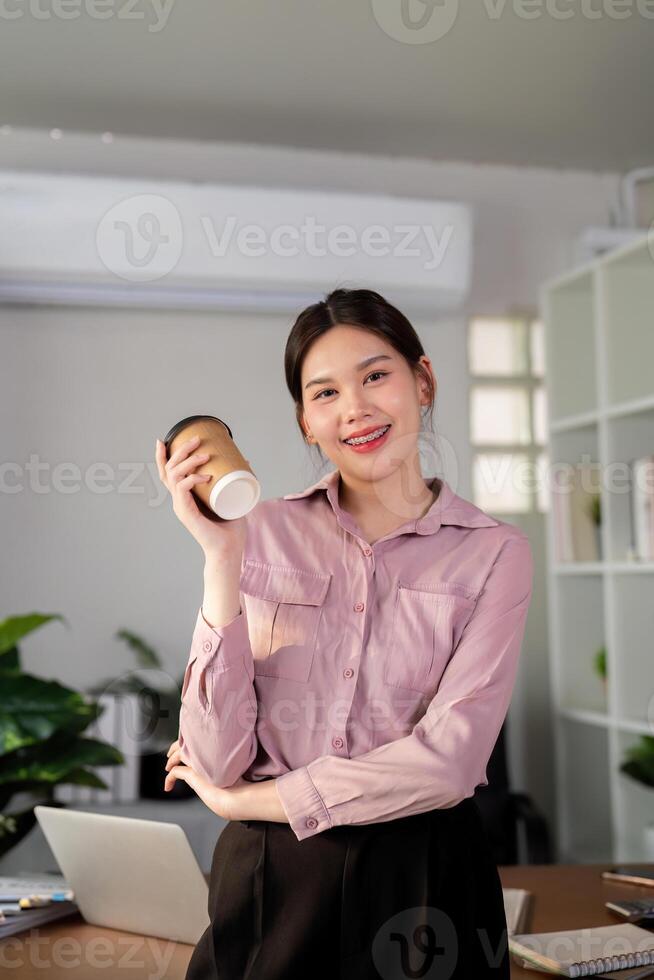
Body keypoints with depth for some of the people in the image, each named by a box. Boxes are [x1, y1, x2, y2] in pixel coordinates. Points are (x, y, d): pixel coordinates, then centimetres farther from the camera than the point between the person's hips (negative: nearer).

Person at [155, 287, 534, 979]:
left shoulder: (494, 553, -6)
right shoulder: (264, 533, -3)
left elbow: (447, 760, -16)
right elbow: (217, 761, -9)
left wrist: (241, 799, -10)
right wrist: (221, 559, -17)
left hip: (420, 883, 0)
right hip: (268, 877, 1)